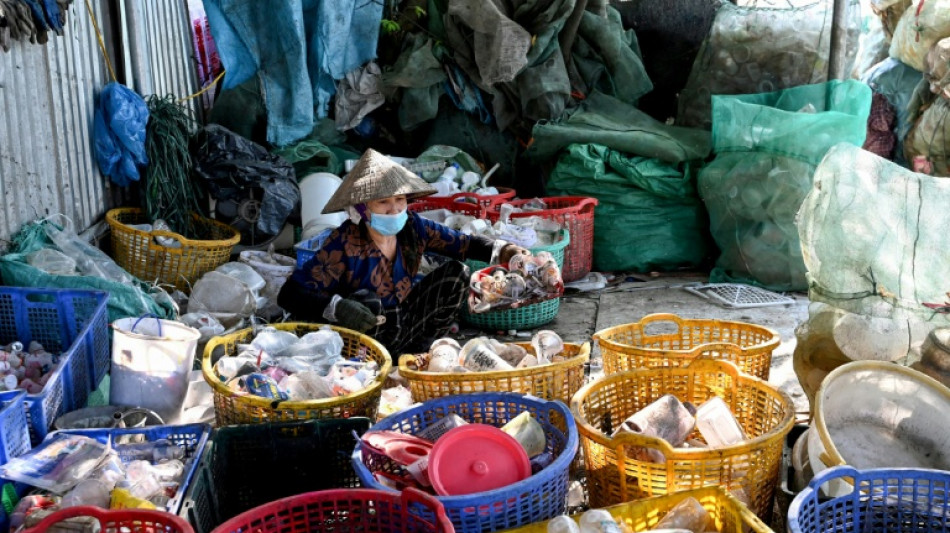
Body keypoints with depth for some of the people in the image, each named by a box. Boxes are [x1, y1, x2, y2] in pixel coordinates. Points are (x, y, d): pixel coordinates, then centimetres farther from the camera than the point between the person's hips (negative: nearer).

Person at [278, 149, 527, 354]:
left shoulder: (413, 227, -9)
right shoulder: (345, 245, -25)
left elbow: (465, 243, 1)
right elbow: (290, 294, -29)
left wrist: (502, 250, -19)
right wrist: (336, 308, -47)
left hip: (405, 322, 6)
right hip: (361, 336, -6)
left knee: (457, 272, -6)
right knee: (365, 301, -36)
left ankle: (414, 351, -4)